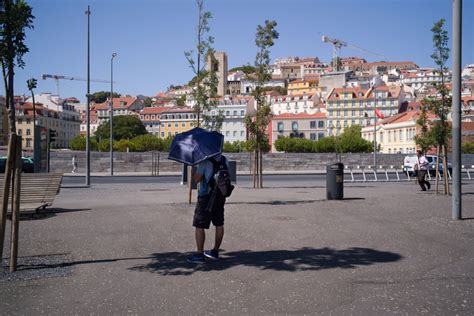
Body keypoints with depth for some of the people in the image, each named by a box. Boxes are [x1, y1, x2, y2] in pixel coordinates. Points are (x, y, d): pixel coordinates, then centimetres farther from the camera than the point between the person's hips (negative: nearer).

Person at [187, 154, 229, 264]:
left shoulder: (205, 161, -15)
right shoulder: (224, 160, 6)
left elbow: (197, 179, -12)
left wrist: (198, 166, -1)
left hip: (206, 197, -7)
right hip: (220, 197, 7)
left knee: (199, 225, 0)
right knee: (219, 224, 15)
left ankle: (200, 254, -1)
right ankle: (215, 251, 25)